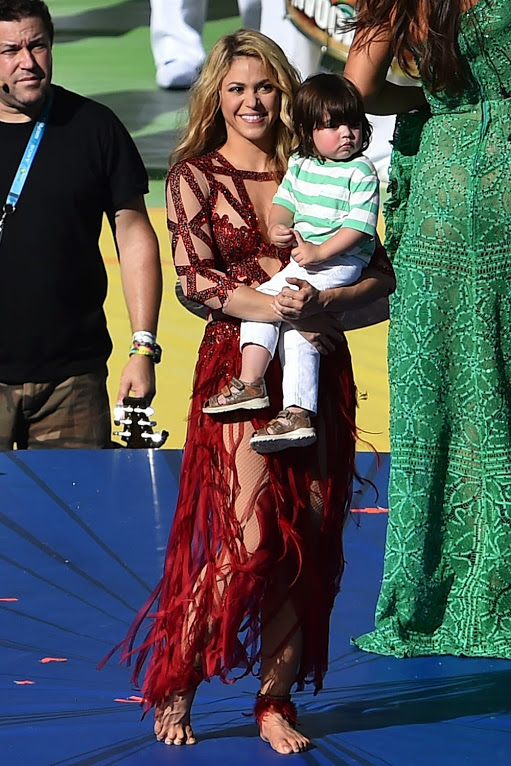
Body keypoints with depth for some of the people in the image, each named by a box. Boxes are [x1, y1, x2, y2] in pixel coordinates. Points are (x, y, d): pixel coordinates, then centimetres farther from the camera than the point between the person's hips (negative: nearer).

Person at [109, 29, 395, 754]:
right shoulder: (196, 175, 7)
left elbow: (380, 273, 8)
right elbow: (193, 275, -6)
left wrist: (325, 300, -12)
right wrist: (267, 305, -21)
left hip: (319, 367, 3)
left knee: (308, 540, -1)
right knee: (248, 536, -14)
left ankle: (276, 700, 9)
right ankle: (174, 685, 1)